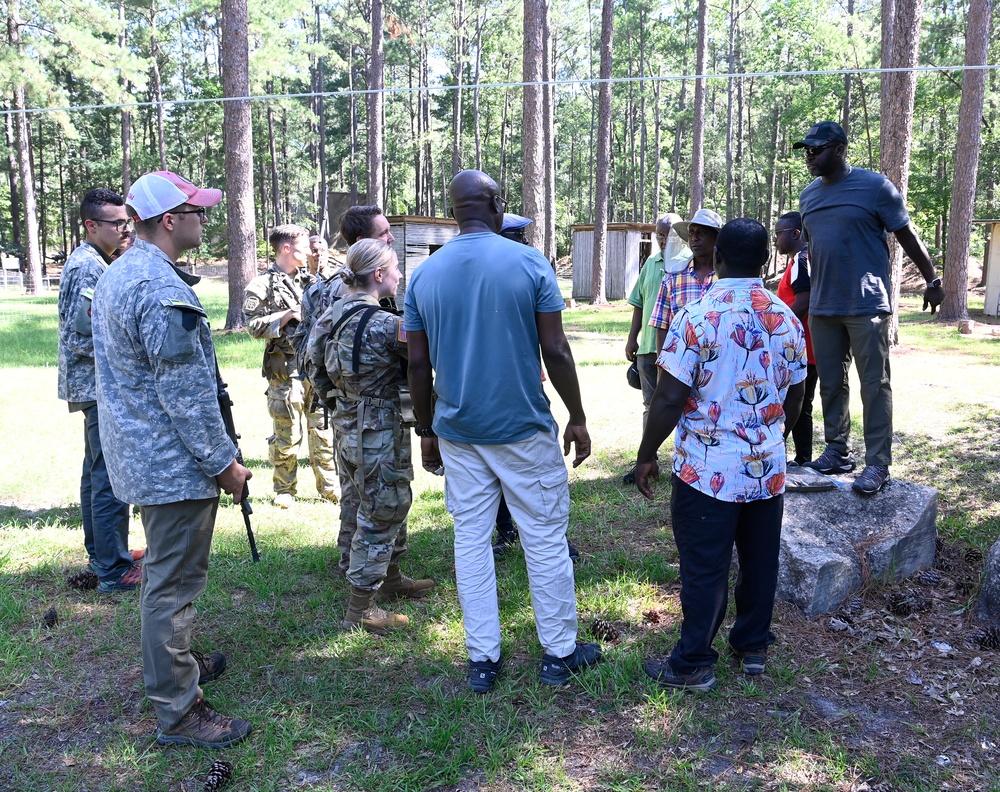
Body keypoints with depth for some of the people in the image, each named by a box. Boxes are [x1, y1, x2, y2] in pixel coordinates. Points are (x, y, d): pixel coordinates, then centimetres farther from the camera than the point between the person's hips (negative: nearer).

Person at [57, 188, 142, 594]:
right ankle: (114, 570, 1)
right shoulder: (89, 267, -18)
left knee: (97, 473, 18)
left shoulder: (88, 262, 14)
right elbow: (78, 337, -23)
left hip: (96, 387, 11)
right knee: (112, 479, -6)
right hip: (102, 388, -11)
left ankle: (100, 553, 31)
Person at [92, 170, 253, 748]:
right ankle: (177, 711, 12)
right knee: (175, 582, 0)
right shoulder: (163, 290, -23)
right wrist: (224, 462, -15)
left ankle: (176, 662, 42)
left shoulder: (117, 276, 11)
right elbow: (186, 393, -23)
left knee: (167, 573, 24)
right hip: (176, 463, -11)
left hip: (142, 455, 11)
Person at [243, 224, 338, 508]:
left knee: (322, 428, 9)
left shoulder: (309, 280, 16)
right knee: (287, 434, 0)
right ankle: (284, 490, 15)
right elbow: (254, 326, -9)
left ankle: (329, 486, 19)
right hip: (285, 370, -5)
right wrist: (289, 315, -14)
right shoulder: (263, 285, -3)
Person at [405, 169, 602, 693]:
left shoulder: (424, 274, 2)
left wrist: (426, 431, 14)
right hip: (524, 429, -3)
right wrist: (577, 418, 2)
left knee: (471, 540, 12)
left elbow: (419, 365, 4)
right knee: (545, 538, 9)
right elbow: (555, 351, -8)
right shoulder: (529, 262, -7)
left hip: (457, 432, 3)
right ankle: (559, 653, 22)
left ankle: (482, 659, 20)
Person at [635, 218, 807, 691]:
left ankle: (693, 665, 18)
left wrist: (646, 456, -6)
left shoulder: (698, 316, -16)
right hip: (768, 468, 6)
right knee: (760, 561, 18)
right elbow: (794, 397, 12)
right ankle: (754, 646, 35)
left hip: (707, 472, -5)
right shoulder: (786, 318, 3)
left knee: (705, 569, 5)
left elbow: (670, 397, -18)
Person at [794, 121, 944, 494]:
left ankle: (878, 463, 4)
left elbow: (907, 237, 1)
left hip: (867, 306, -5)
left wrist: (932, 280, 5)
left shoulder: (874, 186, -5)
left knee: (874, 386, -1)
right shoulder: (808, 195, 11)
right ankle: (836, 451, 20)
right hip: (822, 308, 6)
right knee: (830, 384, 10)